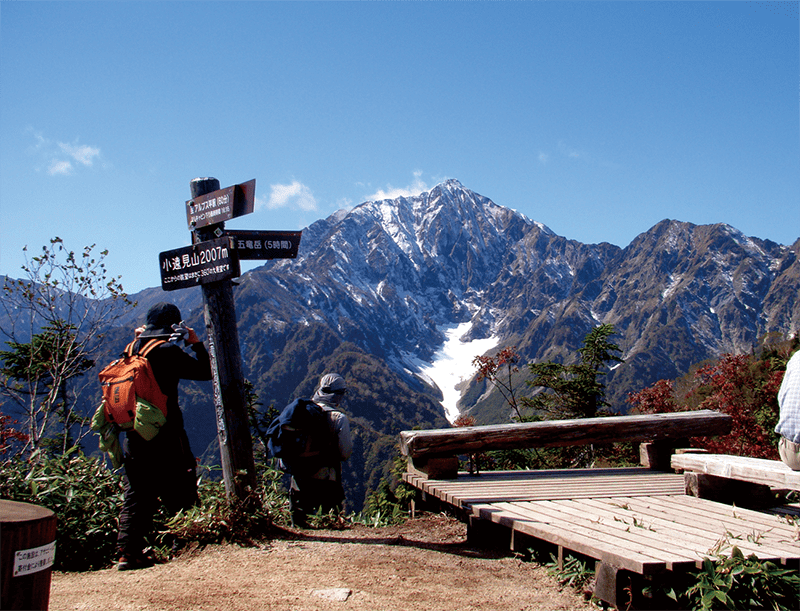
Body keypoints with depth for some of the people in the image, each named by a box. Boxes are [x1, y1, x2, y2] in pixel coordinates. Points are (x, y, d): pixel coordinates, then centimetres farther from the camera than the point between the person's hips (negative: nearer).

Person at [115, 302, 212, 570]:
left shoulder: (133, 350, 8)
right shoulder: (167, 352, -12)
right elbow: (205, 371, -8)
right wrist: (196, 344, 5)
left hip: (134, 435, 7)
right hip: (165, 436, -6)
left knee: (136, 496, 10)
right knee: (179, 496, 4)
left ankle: (128, 551, 8)